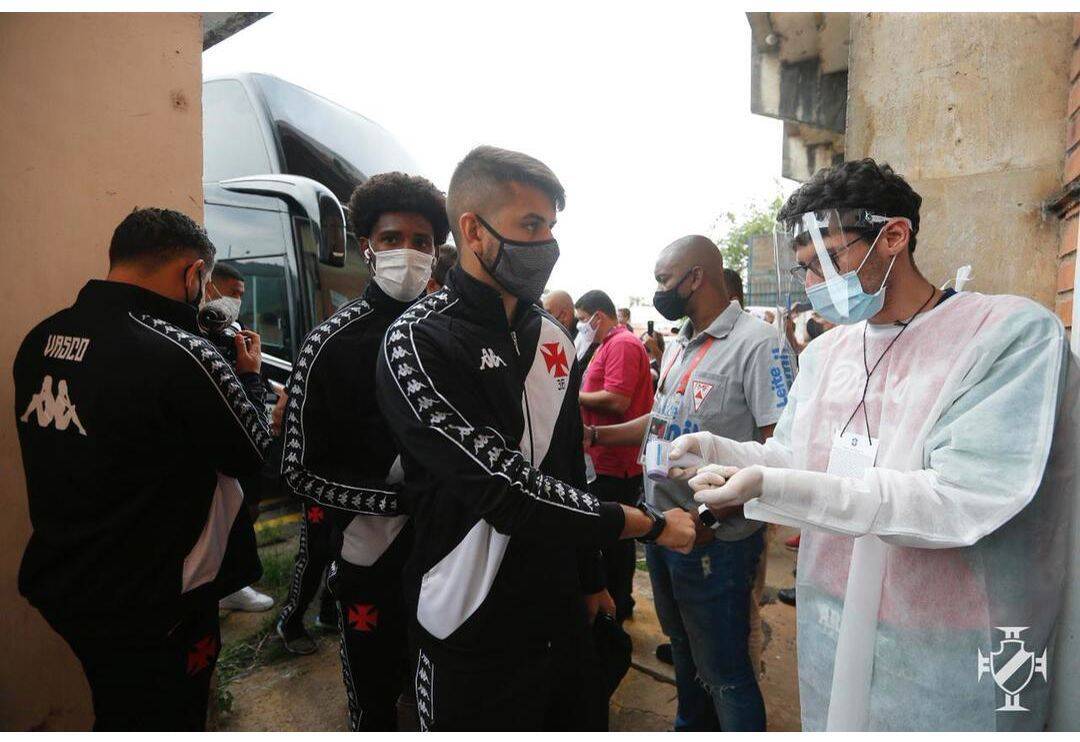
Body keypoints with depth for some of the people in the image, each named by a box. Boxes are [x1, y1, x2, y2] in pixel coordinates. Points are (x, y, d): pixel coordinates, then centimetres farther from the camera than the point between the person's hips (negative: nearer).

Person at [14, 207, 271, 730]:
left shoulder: (40, 340, -4)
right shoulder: (181, 355, -28)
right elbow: (254, 455, -15)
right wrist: (249, 378, 1)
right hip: (154, 608, -7)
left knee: (117, 717, 29)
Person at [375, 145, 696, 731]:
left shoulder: (553, 336, 4)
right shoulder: (417, 344, -18)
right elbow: (506, 489, -25)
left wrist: (590, 579, 16)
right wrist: (651, 524, -17)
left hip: (562, 616, 6)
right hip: (474, 634, -6)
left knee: (581, 723, 21)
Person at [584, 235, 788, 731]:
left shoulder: (755, 342, -18)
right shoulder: (678, 346, 9)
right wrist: (596, 434, 12)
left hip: (717, 539, -8)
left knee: (724, 671, 9)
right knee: (684, 653, 26)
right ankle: (691, 729, 48)